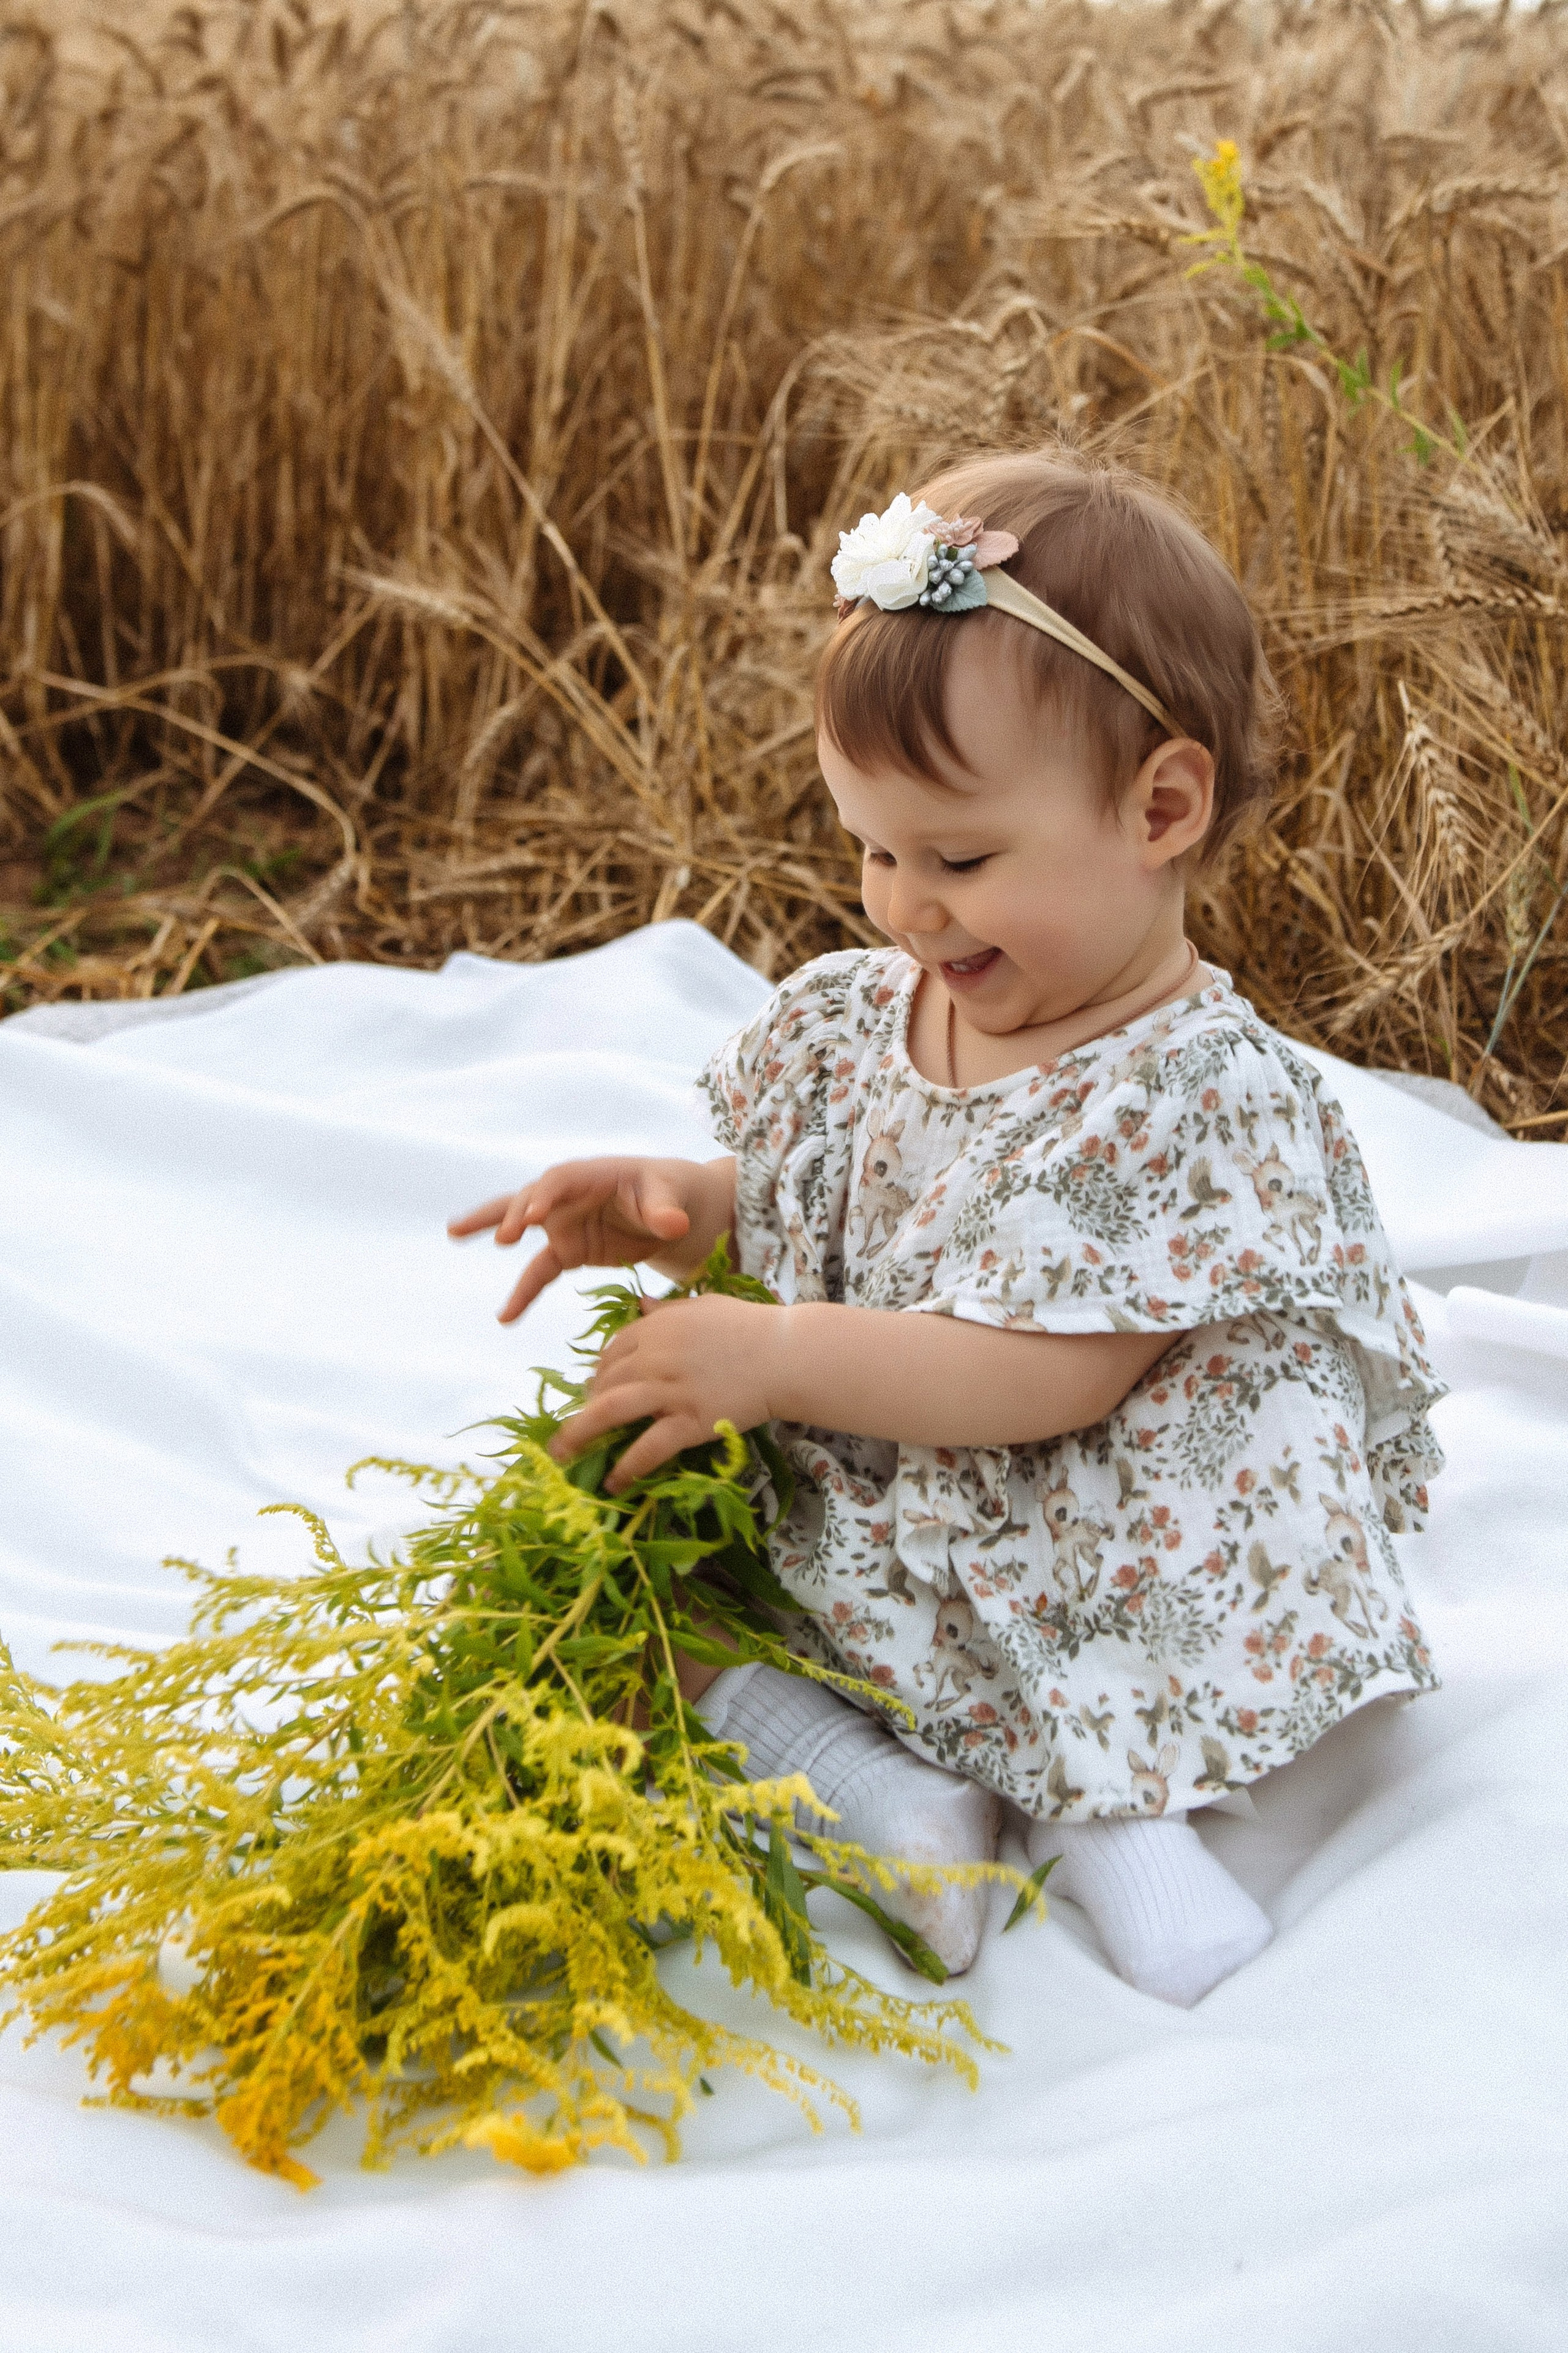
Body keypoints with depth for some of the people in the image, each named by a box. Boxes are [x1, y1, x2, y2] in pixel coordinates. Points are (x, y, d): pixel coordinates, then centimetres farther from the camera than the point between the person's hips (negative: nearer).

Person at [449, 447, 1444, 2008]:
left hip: (1075, 1594, -6)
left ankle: (1105, 1797, -20)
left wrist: (775, 1355, -28)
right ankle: (880, 1789, -18)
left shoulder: (1202, 1093, -18)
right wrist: (677, 1210, -5)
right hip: (837, 1534, 7)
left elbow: (1050, 1377, -25)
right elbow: (796, 1205, 19)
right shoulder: (854, 1017, 4)